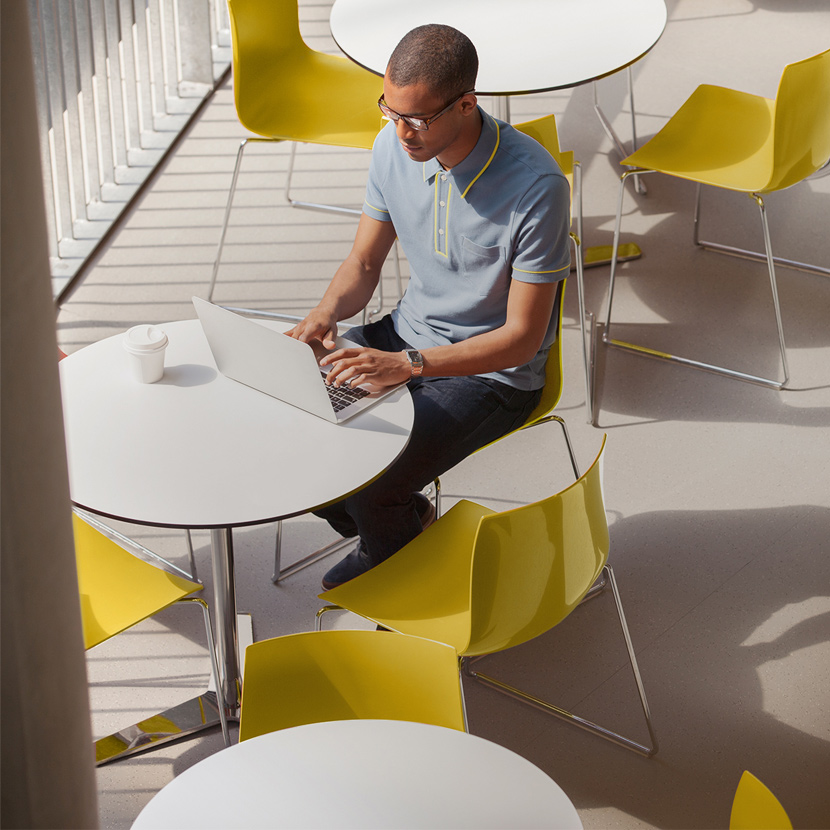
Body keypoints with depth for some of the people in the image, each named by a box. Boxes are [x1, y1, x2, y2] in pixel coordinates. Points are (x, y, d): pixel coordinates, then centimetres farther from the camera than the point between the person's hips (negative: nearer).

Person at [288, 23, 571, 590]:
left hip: (493, 372, -6)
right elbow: (364, 262, 6)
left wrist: (407, 364, -34)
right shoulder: (394, 147, -8)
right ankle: (402, 524, 16)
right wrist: (325, 315, -17)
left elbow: (522, 337, -23)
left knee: (364, 488, -23)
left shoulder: (536, 186, -27)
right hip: (409, 332, 6)